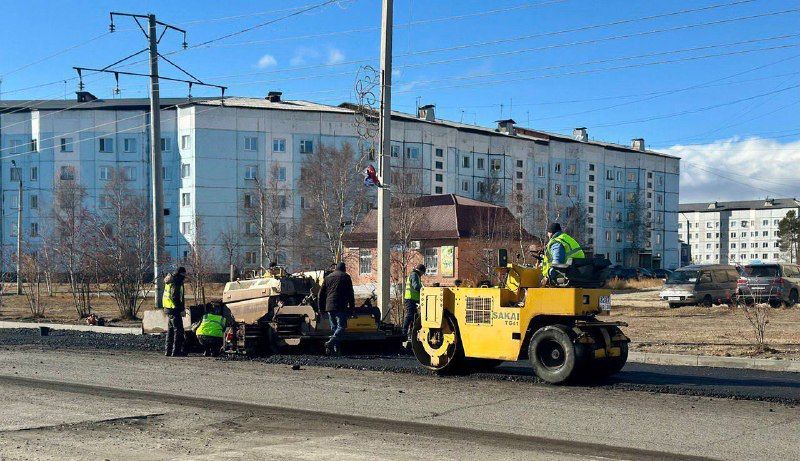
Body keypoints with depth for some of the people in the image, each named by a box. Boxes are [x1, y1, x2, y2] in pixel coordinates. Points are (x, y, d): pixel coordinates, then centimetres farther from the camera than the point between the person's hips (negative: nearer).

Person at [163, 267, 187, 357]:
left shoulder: (170, 282, 17)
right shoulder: (176, 283, -15)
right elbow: (175, 298, -22)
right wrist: (181, 309, -19)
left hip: (167, 309, 10)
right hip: (174, 309, -10)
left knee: (170, 330, 16)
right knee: (178, 330, -6)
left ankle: (168, 351, 20)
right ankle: (176, 351, -7)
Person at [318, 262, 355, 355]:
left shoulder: (328, 277, 18)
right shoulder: (346, 277, 4)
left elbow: (321, 294, 17)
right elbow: (350, 294, -1)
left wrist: (321, 307, 21)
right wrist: (352, 307, 2)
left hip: (329, 306, 5)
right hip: (341, 307, -5)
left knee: (334, 328, 12)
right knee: (341, 326, -6)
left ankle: (337, 349, 8)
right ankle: (330, 343, -26)